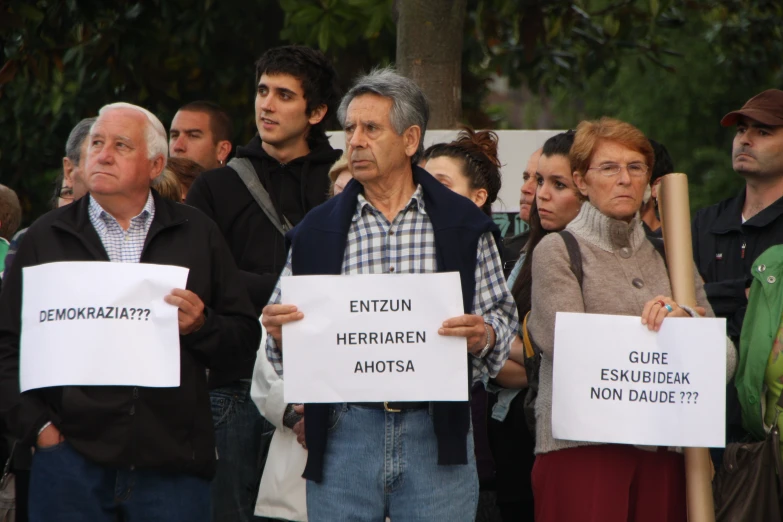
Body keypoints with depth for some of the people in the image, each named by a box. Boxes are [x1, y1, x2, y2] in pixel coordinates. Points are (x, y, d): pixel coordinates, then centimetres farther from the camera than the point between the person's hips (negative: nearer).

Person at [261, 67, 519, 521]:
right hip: (344, 433, 1)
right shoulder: (316, 231, 9)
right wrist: (280, 333, -11)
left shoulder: (464, 225, 6)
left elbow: (502, 318, 7)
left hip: (437, 434, -1)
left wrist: (483, 335, -15)